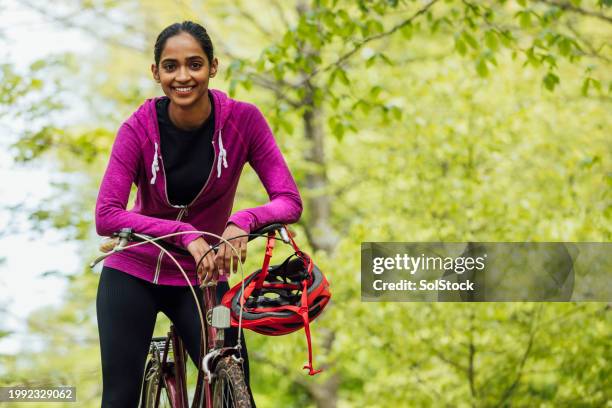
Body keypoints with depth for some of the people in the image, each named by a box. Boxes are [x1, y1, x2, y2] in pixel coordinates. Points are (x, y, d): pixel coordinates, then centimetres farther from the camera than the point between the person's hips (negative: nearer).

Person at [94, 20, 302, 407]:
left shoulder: (243, 120, -14)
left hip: (202, 277, 1)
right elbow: (106, 216, -23)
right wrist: (185, 235, -35)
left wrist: (242, 222, -36)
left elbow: (290, 201, -16)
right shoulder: (139, 128, -15)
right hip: (134, 274, -1)